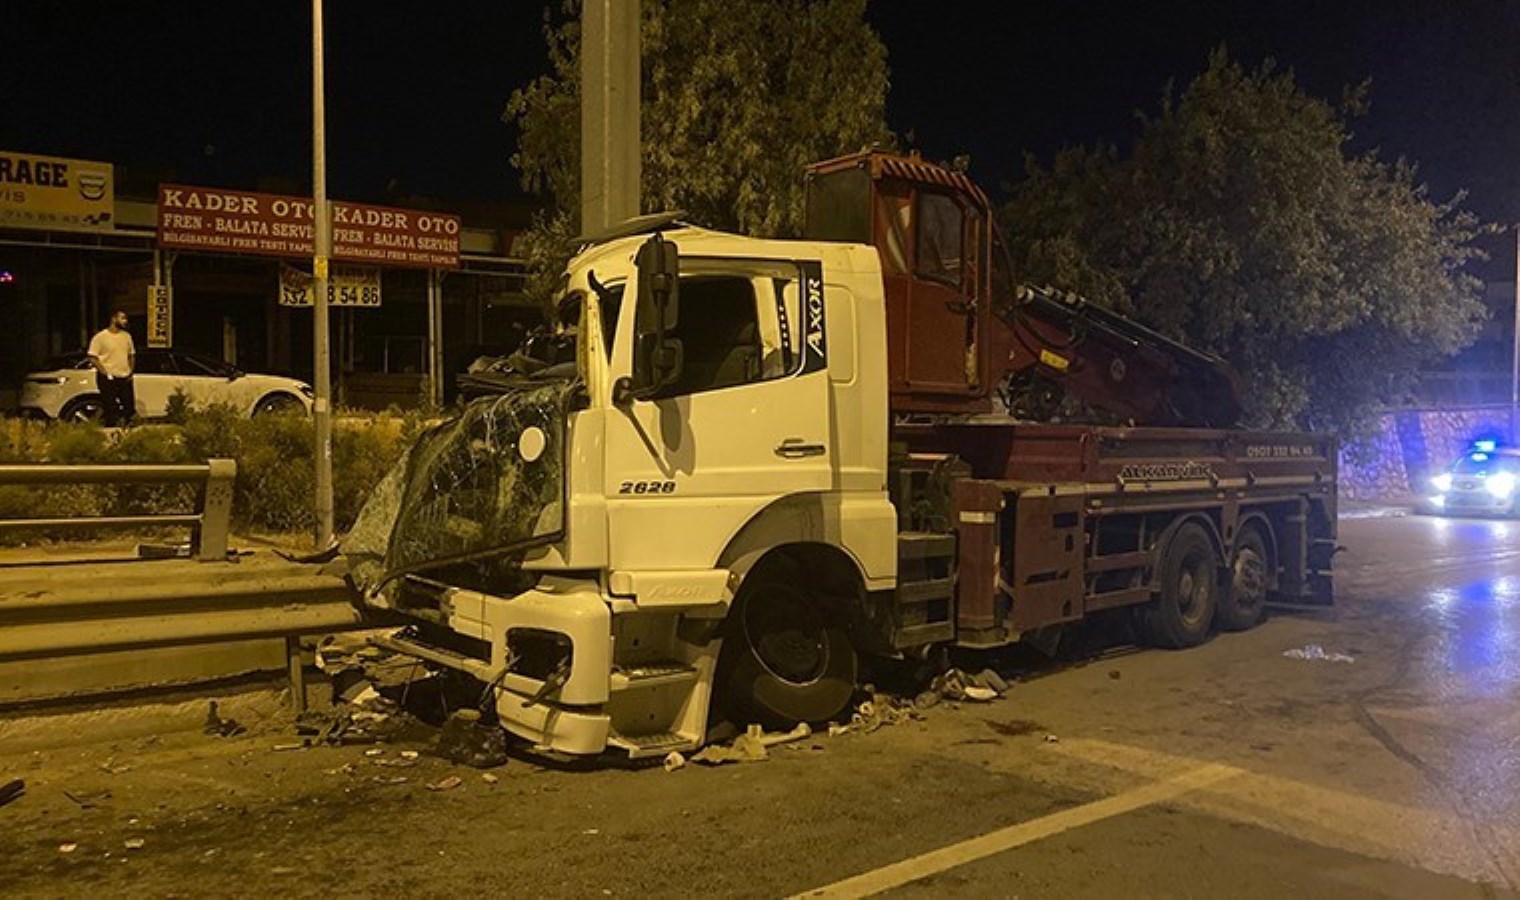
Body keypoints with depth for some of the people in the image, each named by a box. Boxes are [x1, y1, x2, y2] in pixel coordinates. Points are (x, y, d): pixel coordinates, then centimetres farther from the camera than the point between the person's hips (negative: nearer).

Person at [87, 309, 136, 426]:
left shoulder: (127, 336, 10)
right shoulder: (100, 337, -7)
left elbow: (131, 355, 19)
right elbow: (93, 357, -8)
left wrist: (131, 371, 7)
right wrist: (104, 372, -15)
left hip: (125, 378, 5)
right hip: (108, 378, -5)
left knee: (129, 408, 7)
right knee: (110, 410, -1)